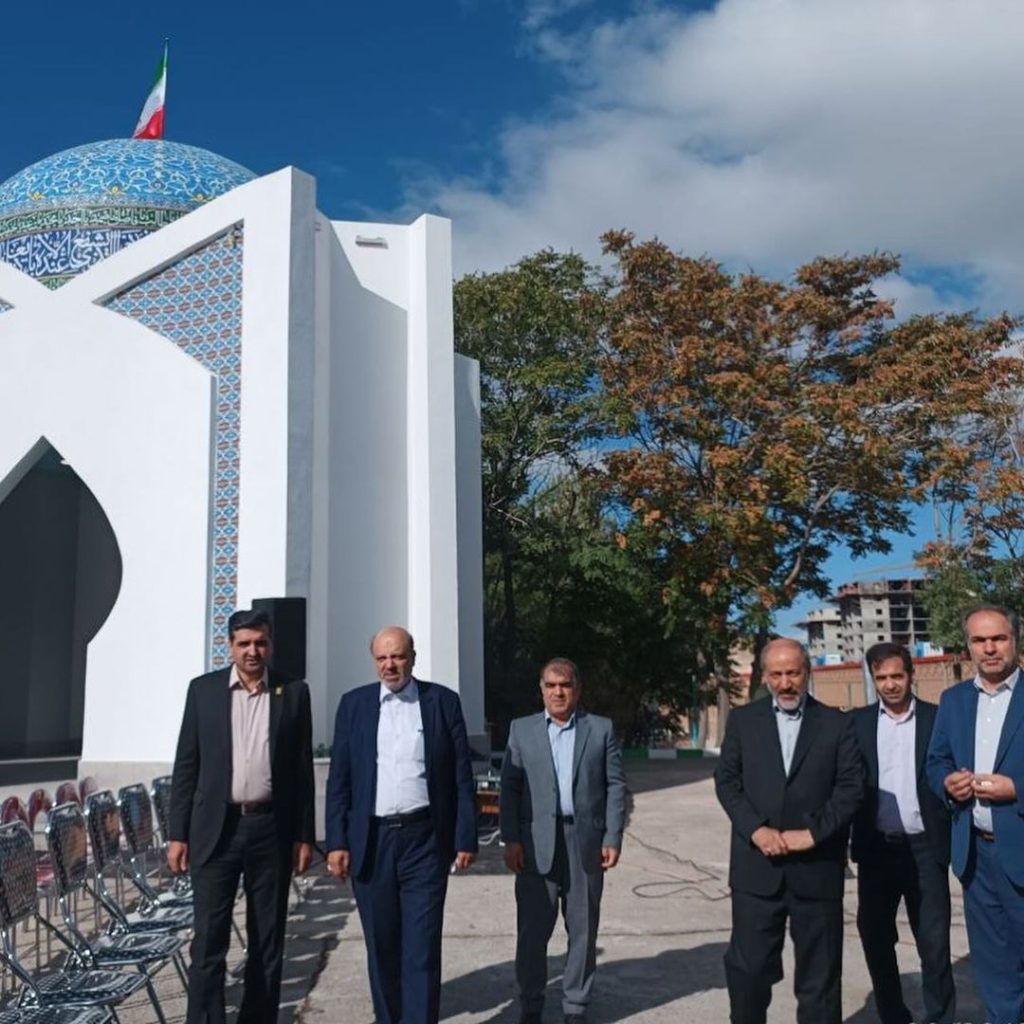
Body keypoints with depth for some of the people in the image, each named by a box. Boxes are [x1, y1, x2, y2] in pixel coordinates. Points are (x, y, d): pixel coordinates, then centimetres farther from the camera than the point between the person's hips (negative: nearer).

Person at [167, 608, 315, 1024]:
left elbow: (303, 769, 5)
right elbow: (186, 765, 4)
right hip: (216, 828, -1)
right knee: (209, 942, 0)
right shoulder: (203, 689, 3)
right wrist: (177, 833, -1)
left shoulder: (294, 692, 3)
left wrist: (304, 835, 2)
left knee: (268, 942, 10)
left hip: (272, 829, 1)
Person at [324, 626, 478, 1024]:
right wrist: (336, 842, -2)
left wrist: (466, 838, -2)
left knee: (422, 947, -1)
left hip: (425, 840, -2)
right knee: (381, 946, 12)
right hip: (370, 841, 2)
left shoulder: (443, 701, 1)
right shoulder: (354, 704, 5)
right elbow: (339, 779, 4)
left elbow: (462, 777, 2)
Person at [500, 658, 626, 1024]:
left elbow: (616, 786, 4)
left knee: (583, 930, 8)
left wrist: (613, 838, -3)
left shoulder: (601, 729, 6)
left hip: (586, 843, 0)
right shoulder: (522, 729, 7)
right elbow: (510, 787, 3)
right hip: (536, 844, 0)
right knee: (532, 930, 3)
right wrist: (511, 839, -5)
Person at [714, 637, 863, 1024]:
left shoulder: (837, 723, 4)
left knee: (819, 971, 9)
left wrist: (812, 833, -12)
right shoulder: (742, 720, 6)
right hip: (756, 865, 1)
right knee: (747, 967, 4)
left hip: (816, 866, 0)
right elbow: (726, 781, 2)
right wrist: (755, 829, -11)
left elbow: (851, 787, -3)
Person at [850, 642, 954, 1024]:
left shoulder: (937, 718, 0)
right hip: (876, 848, 2)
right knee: (875, 938, 10)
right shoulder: (858, 721, 4)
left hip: (925, 846, -2)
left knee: (934, 941, 3)